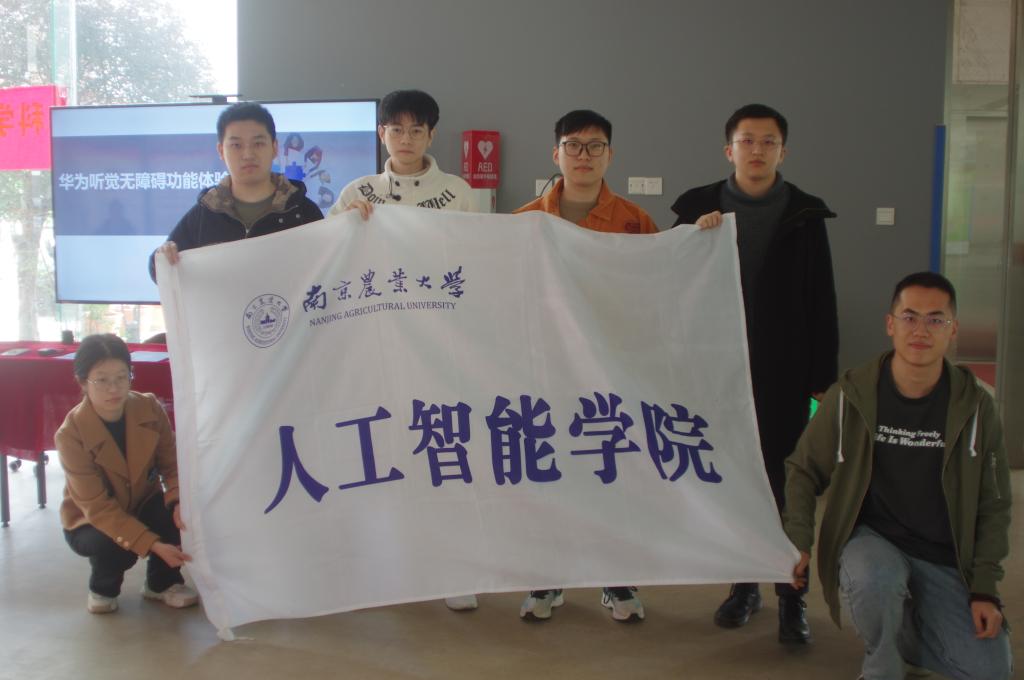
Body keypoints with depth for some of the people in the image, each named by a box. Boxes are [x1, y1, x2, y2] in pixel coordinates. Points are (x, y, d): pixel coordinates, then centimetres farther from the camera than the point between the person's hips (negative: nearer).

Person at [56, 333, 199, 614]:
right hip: (91, 520, -3)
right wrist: (153, 544, -38)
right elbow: (97, 506, -29)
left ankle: (162, 582, -1)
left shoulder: (149, 408, -18)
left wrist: (178, 501, -34)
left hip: (141, 504, 3)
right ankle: (103, 588, 3)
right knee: (114, 545, -34)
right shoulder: (71, 434, -28)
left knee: (178, 511, -28)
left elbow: (172, 464, -11)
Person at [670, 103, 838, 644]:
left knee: (787, 484, 0)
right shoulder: (698, 209, 5)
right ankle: (743, 584, 22)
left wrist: (822, 377, -2)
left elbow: (821, 305, 2)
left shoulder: (804, 216, 3)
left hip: (784, 376, -1)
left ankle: (793, 596, 10)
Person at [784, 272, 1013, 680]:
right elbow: (802, 470, 4)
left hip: (946, 558, 2)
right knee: (874, 580, -37)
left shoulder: (975, 408, -4)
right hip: (870, 539, -2)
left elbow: (993, 506, 4)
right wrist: (797, 541, -9)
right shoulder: (850, 396, -9)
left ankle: (906, 628, 18)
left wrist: (984, 588, -4)